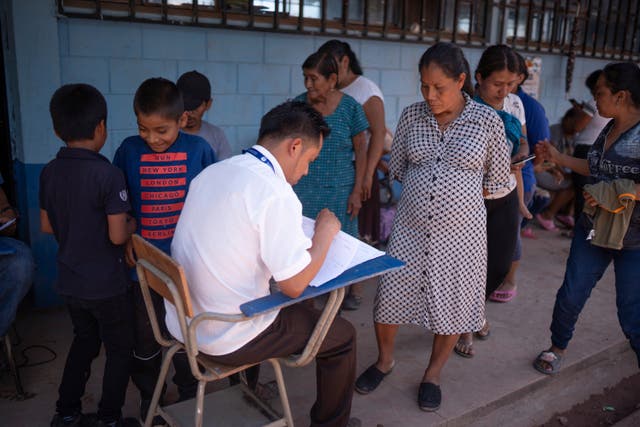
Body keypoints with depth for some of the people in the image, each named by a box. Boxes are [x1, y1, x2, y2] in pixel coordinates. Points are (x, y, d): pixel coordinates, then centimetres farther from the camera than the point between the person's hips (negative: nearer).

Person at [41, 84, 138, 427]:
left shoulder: (49, 172, -2)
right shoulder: (108, 174, -22)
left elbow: (46, 226, 7)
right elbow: (118, 236, -21)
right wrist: (133, 222, -1)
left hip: (69, 282, 6)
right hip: (107, 285, -6)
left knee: (84, 340, 26)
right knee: (120, 349, 14)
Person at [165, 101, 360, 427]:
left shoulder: (210, 173, 2)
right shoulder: (276, 195, -23)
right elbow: (295, 285, -20)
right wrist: (326, 232, -5)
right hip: (227, 340, -8)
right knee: (343, 335, 10)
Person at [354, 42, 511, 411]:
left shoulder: (488, 121, -6)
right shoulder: (412, 116, 0)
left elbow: (498, 183, 3)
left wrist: (458, 194, 6)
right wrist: (423, 193, 8)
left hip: (460, 232, -1)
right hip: (411, 228, 2)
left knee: (452, 304, 11)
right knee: (389, 296, 7)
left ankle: (434, 373, 36)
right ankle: (385, 359, 36)